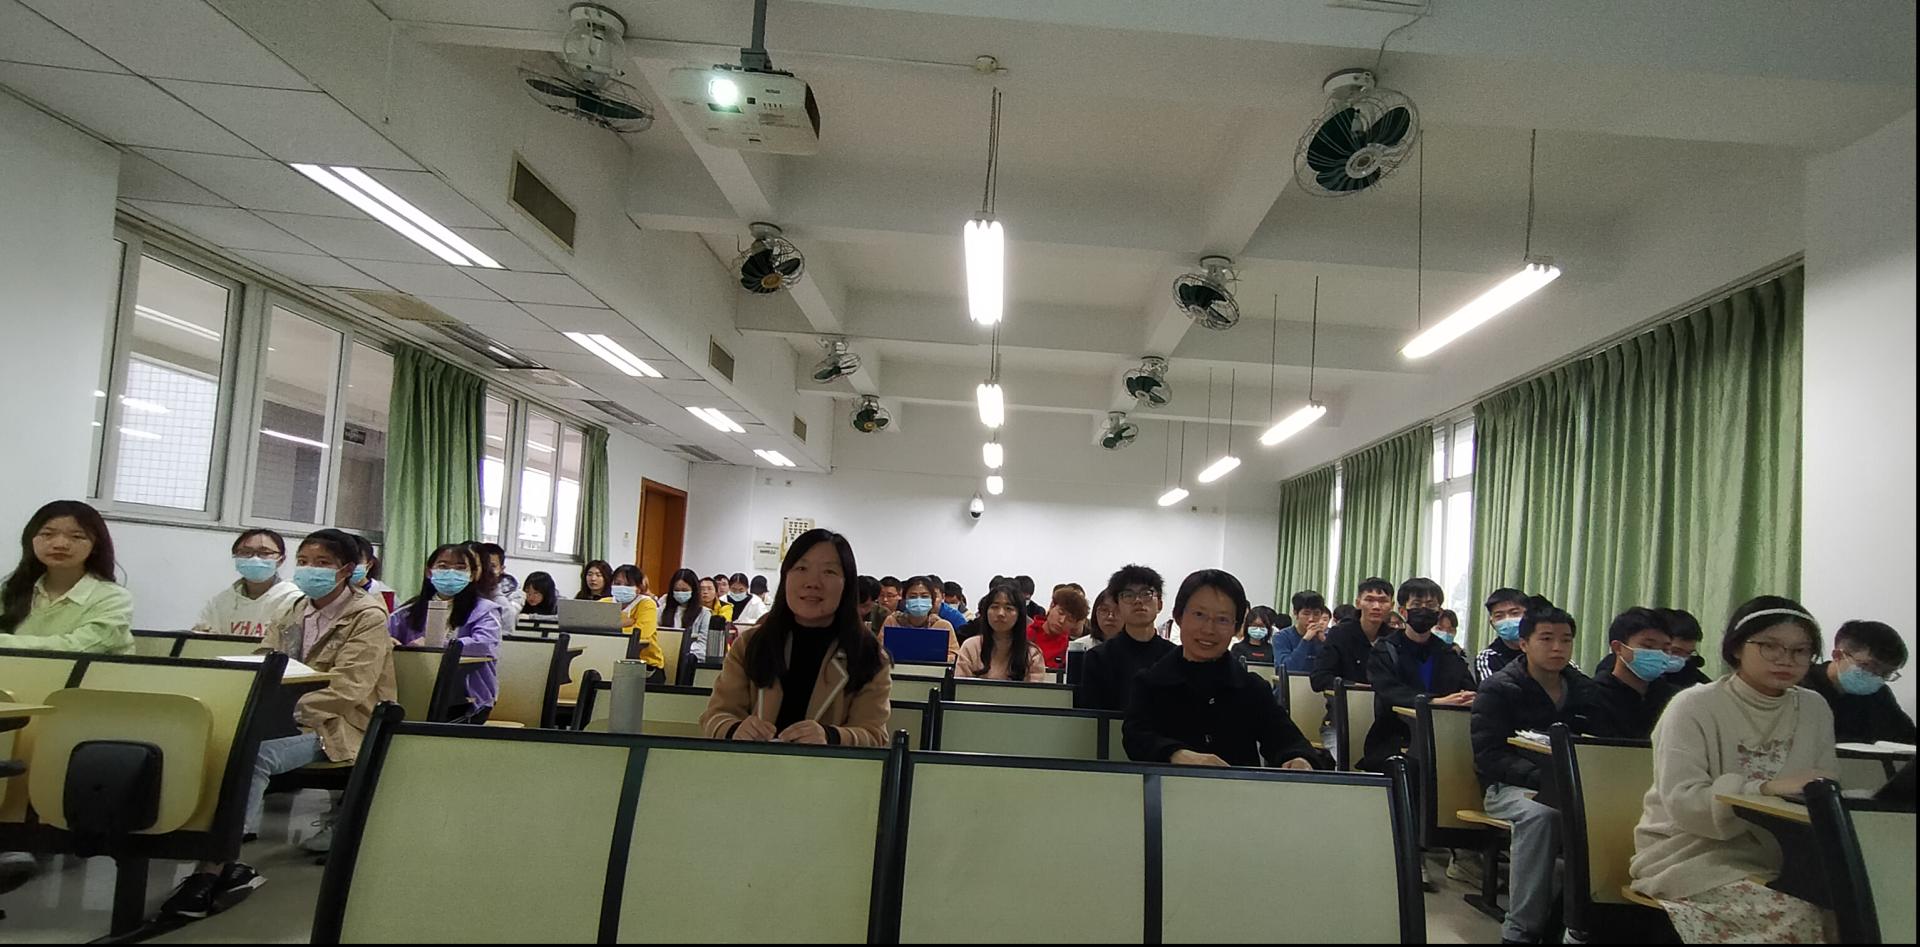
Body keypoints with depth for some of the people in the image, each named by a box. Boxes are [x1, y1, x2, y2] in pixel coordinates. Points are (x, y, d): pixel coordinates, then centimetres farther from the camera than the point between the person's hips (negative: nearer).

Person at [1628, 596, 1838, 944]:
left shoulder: (1815, 709, 9)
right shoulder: (1694, 706, -9)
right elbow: (1682, 802, -19)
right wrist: (1768, 789, -30)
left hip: (1772, 861, 5)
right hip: (1691, 857, -5)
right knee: (1796, 916, -27)